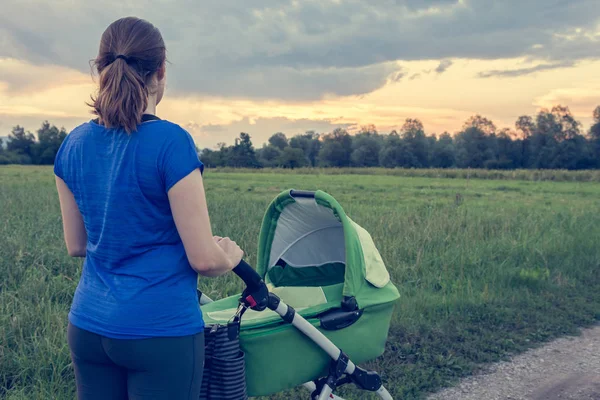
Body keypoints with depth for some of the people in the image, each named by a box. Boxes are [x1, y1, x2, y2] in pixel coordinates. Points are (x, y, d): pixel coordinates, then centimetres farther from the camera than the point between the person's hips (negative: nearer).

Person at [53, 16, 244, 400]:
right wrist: (232, 255, 5)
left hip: (87, 326, 6)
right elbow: (205, 259, -16)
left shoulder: (73, 145, 1)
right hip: (162, 329, -6)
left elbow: (76, 245, 11)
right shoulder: (171, 142, -17)